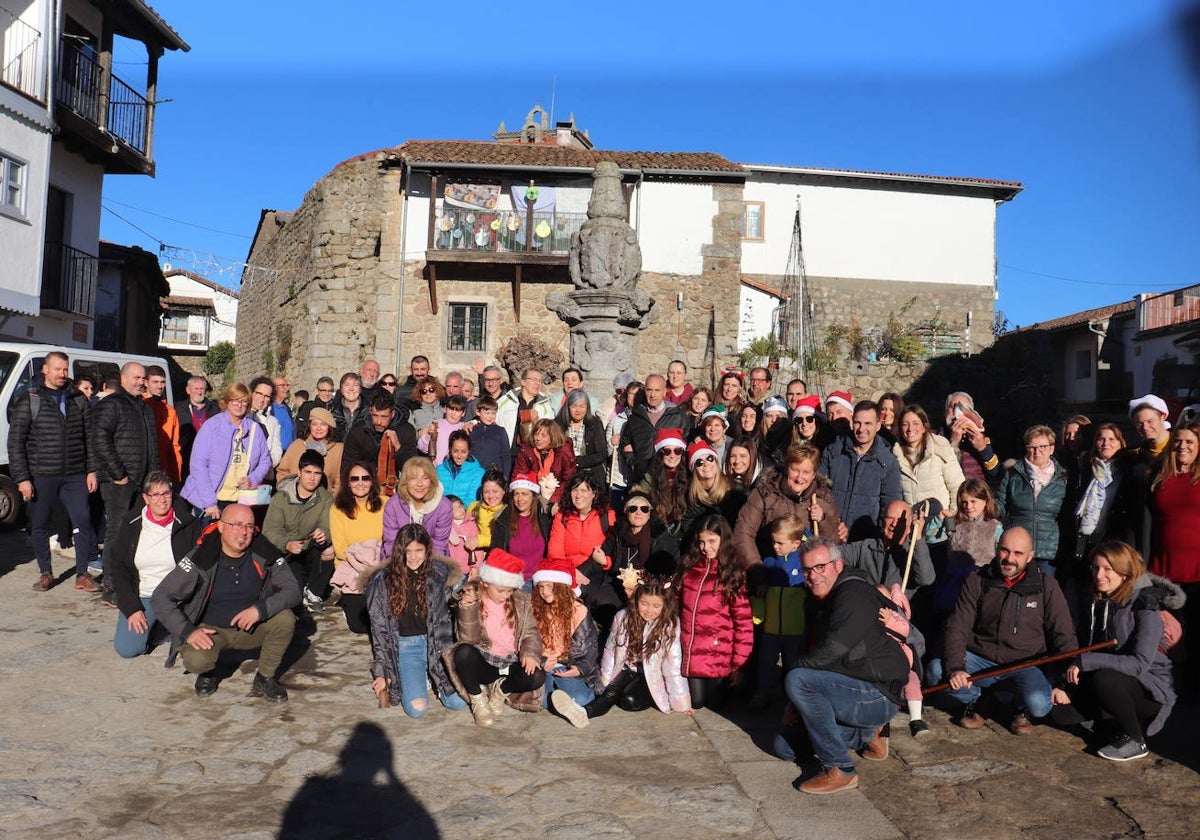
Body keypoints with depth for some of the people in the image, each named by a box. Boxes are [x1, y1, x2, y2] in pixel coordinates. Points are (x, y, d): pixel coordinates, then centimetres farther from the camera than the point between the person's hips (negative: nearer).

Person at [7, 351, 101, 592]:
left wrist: (91, 470, 3)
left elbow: (89, 438, 10)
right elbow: (15, 443, -2)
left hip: (75, 477, 2)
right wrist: (22, 478, -8)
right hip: (41, 478, -1)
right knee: (39, 527, 8)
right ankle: (45, 574, 23)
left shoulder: (79, 400, 9)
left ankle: (82, 575, 7)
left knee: (84, 523, -3)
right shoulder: (28, 401, 0)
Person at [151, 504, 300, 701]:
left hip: (252, 629, 2)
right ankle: (207, 672, 8)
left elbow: (293, 590, -13)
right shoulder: (201, 558, -17)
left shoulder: (264, 554, -12)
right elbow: (160, 598, -15)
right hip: (211, 631, -2)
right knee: (195, 660, -32)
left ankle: (265, 678, -3)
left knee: (286, 619, -26)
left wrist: (261, 609, -30)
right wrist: (187, 631, -26)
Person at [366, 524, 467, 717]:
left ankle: (431, 676, 16)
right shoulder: (382, 581, -2)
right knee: (417, 708, -21)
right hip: (405, 646, -1)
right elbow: (379, 628, 3)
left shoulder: (440, 574, -2)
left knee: (458, 703, -14)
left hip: (438, 643, 1)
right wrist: (382, 672, 1)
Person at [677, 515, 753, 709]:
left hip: (718, 655, -3)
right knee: (695, 703, 8)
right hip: (689, 654, 3)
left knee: (714, 704, 7)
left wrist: (739, 661, -10)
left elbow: (743, 621, -8)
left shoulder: (733, 575, -6)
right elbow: (676, 605, 13)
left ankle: (733, 684, 35)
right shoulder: (688, 567, 4)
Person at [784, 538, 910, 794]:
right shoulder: (827, 600, 14)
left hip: (878, 696, -10)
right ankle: (867, 734, 20)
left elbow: (833, 649, -25)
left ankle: (840, 771, -19)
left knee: (796, 680, -27)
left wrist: (797, 666, -10)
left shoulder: (854, 595, -17)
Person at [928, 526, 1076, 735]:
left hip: (1024, 666, -1)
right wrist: (955, 667, -22)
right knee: (935, 670, -25)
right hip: (979, 660, 1)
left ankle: (1022, 710, 8)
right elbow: (957, 628, -5)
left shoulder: (1046, 586, 0)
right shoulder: (977, 581, 0)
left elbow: (1064, 636, 3)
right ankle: (982, 701, 6)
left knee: (1038, 704, -32)